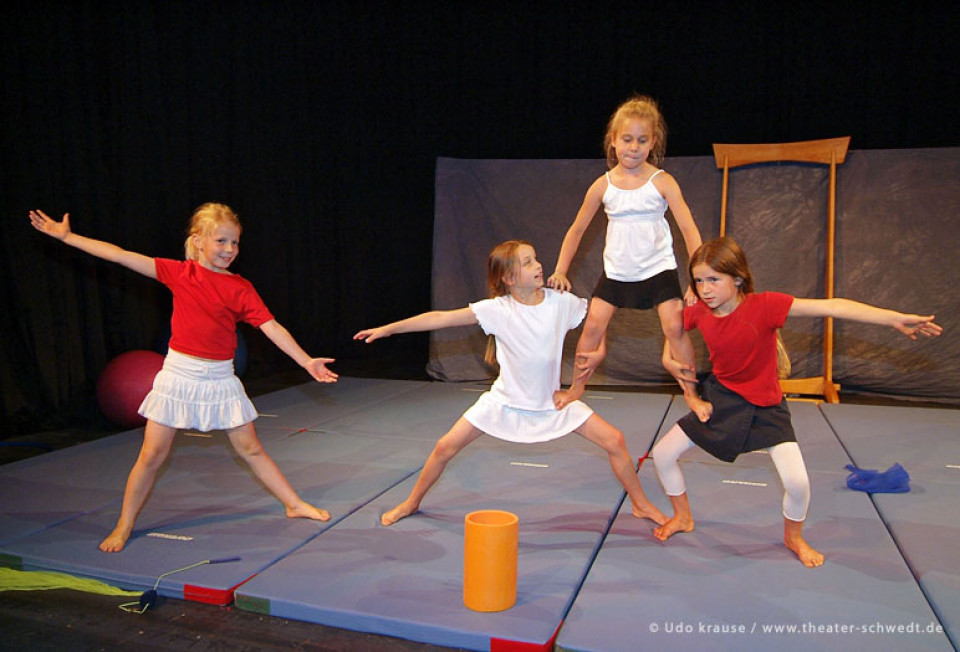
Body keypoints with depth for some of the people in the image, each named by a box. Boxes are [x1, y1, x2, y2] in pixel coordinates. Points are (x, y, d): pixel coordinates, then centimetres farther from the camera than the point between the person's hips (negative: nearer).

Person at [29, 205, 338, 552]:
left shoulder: (240, 288, -3)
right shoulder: (179, 273, -3)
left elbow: (272, 327, -6)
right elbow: (120, 255, -3)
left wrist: (306, 361, -11)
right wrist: (66, 236, -2)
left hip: (220, 378, 0)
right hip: (179, 375, 0)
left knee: (250, 448, 9)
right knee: (152, 454, 5)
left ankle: (295, 504, 22)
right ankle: (123, 526, 23)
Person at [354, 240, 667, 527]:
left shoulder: (562, 302, -13)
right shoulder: (497, 309, -19)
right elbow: (442, 318, -21)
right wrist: (388, 328, -21)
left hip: (553, 401, 2)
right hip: (506, 400, -1)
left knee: (614, 441, -5)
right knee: (445, 447, -4)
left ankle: (641, 505, 21)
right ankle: (412, 503, 24)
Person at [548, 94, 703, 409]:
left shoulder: (662, 182, -9)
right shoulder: (603, 185, -4)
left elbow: (689, 229, -12)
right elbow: (576, 230, 5)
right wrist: (560, 271, -1)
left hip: (657, 267, -2)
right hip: (617, 270, 2)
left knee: (674, 326, -13)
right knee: (594, 324, -4)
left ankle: (692, 393, 4)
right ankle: (576, 389, 16)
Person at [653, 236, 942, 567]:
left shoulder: (764, 305, -25)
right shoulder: (697, 313, -13)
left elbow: (831, 307, -29)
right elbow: (670, 357, 2)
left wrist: (893, 318, -35)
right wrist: (691, 397, 0)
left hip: (765, 406, -3)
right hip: (721, 398, 3)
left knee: (797, 482, -16)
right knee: (662, 454, 0)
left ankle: (793, 538, 19)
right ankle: (683, 517, 27)